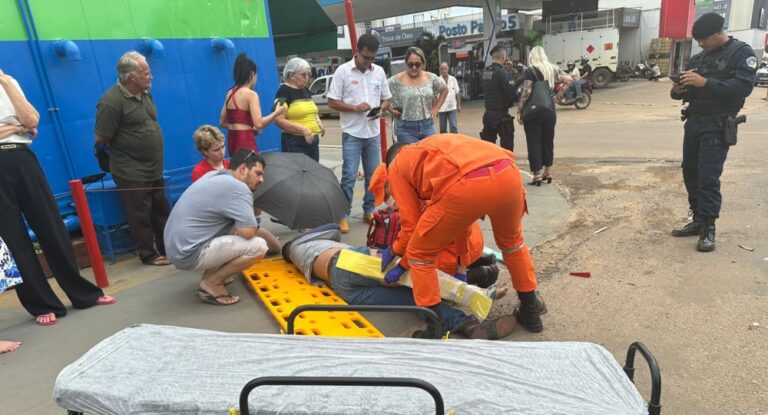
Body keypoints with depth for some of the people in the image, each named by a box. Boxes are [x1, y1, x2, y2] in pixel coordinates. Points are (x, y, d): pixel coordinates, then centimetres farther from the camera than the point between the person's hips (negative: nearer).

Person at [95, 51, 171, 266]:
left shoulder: (145, 94, 6)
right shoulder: (111, 101, -19)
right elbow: (101, 138, -17)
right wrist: (126, 145, -5)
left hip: (154, 169, 8)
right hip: (132, 173, -8)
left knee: (161, 212, 16)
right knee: (140, 216, 4)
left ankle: (167, 248, 28)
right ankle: (149, 254, 16)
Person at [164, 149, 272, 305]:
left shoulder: (215, 175, 11)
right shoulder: (237, 187, -16)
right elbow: (248, 232, -21)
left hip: (177, 246, 10)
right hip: (189, 253, -10)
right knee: (258, 246, -14)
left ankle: (213, 272, 17)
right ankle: (211, 284, -1)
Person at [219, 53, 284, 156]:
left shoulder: (230, 93, 12)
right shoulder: (251, 94, -10)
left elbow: (222, 122, 16)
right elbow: (259, 124, -20)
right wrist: (276, 112, -6)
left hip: (232, 139, 8)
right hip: (245, 141, -8)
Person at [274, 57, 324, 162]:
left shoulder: (305, 90, 14)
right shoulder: (284, 92, -8)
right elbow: (278, 120, -17)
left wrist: (318, 122, 7)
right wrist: (303, 129, -23)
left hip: (313, 141, 8)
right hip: (294, 143, -8)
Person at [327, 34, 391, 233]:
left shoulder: (379, 71, 7)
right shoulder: (343, 71, -5)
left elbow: (386, 99, 15)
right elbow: (332, 102, -6)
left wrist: (381, 109, -8)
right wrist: (355, 107, -19)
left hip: (373, 133, 5)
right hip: (352, 134, -4)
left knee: (373, 175, 10)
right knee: (349, 176, -5)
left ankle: (369, 211, 24)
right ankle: (343, 215, 5)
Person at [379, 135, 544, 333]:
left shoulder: (396, 166, 26)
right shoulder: (439, 148, 42)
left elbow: (412, 224, 19)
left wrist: (394, 251, 39)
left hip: (466, 186, -7)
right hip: (507, 174, 7)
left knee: (418, 255, 18)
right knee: (511, 241, 37)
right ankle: (530, 313, 49)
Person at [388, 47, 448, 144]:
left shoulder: (431, 78, 4)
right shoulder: (396, 80, -7)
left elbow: (444, 90, 21)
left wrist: (436, 108, 12)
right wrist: (392, 111, -14)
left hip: (427, 125, 4)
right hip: (406, 128, -4)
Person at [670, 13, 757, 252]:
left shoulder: (741, 53, -5)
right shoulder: (697, 58, 12)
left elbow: (743, 87, -19)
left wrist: (706, 83, -28)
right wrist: (678, 90, -8)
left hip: (718, 127, -6)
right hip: (693, 123, 6)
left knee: (708, 177, -10)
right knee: (690, 173, 8)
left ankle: (708, 228, -3)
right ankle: (698, 220, 19)